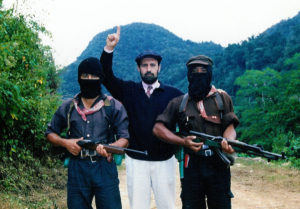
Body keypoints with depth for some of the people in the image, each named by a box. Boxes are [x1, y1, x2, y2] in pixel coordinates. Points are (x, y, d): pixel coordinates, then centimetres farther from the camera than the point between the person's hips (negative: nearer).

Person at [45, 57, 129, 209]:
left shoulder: (114, 106, 4)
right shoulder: (68, 107, 11)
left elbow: (125, 138, 0)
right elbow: (50, 133, 18)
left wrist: (111, 147, -22)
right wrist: (65, 142, -3)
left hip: (104, 167, -2)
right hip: (77, 168, 2)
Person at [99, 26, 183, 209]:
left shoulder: (173, 94, 4)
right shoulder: (129, 90, 7)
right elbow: (106, 76, -3)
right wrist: (109, 49, -14)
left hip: (165, 160, 0)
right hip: (136, 160, 1)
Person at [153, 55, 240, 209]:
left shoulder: (222, 98, 7)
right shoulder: (179, 103, 8)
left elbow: (229, 127, -1)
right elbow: (158, 128, 2)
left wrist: (228, 142, -25)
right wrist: (183, 142, -12)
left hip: (219, 166, 0)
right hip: (191, 166, 1)